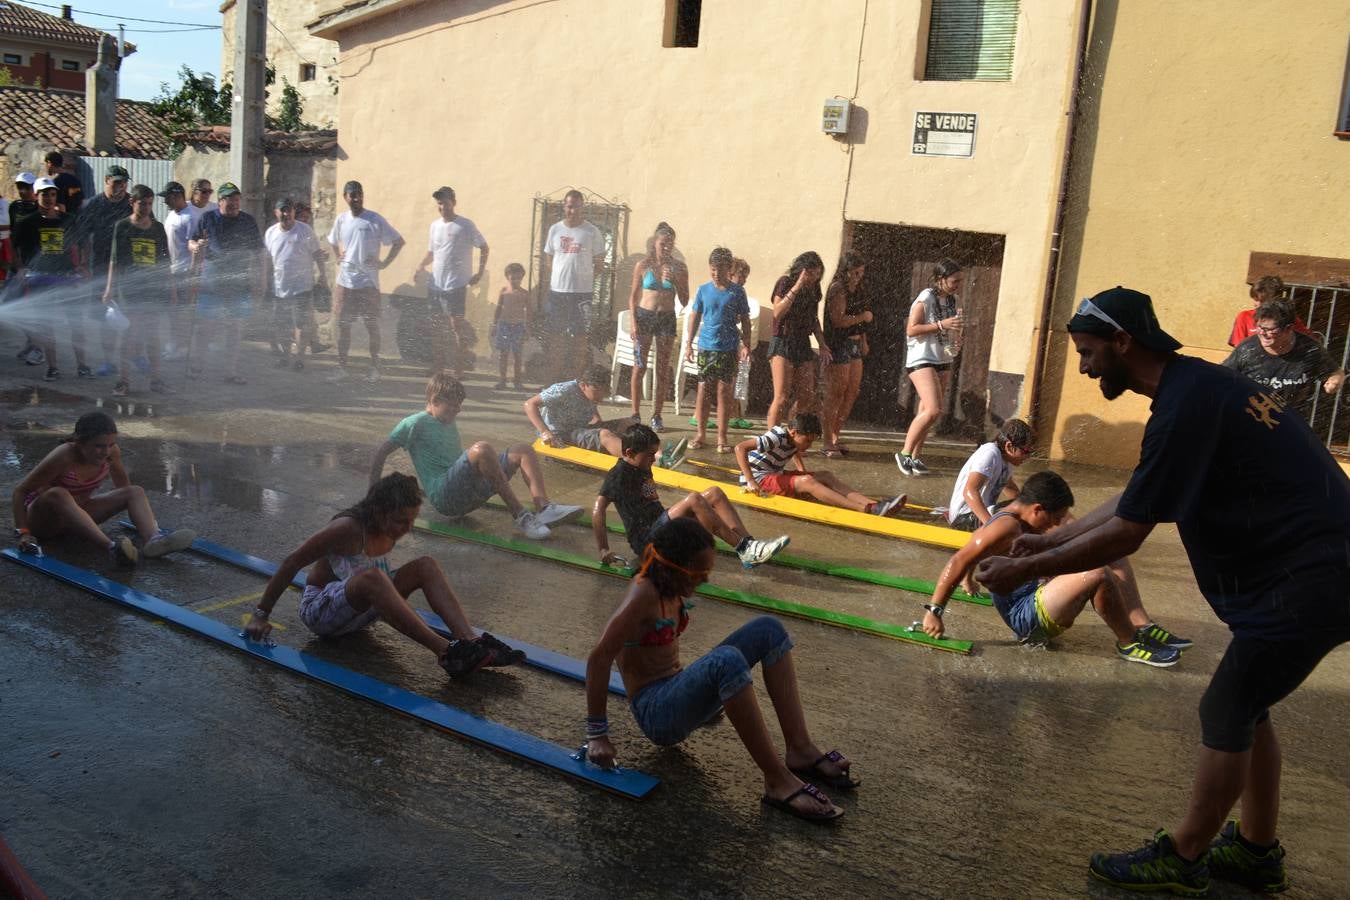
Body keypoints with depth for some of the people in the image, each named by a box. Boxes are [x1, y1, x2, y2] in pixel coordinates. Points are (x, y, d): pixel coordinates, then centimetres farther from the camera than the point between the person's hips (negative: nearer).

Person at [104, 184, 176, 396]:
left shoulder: (158, 228, 9)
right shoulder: (122, 226, 2)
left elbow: (165, 260, 13)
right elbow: (115, 259, 1)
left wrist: (172, 287, 11)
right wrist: (109, 287, -4)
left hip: (154, 287, 2)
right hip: (129, 286, -2)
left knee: (152, 334, 6)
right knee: (129, 334, -3)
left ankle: (156, 379, 11)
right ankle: (124, 381, 2)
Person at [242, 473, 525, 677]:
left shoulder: (392, 529, -2)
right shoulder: (348, 529, -23)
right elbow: (292, 563, -19)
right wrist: (261, 614, -17)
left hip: (360, 610, 7)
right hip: (320, 610, -7)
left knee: (426, 566, -13)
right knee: (372, 579, -39)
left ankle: (470, 641, -30)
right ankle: (446, 653, -47)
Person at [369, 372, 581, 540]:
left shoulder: (450, 425, 24)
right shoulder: (415, 424, 0)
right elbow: (381, 453, 0)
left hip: (469, 494, 8)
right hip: (444, 496, -8)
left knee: (522, 450, -4)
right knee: (482, 448, -33)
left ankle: (543, 507, -27)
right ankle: (519, 515, -30)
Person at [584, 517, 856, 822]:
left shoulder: (669, 588, 4)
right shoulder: (643, 595, -22)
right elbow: (598, 660, -25)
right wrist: (597, 735, -23)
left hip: (678, 689, 10)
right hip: (656, 713, -10)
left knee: (768, 629, -4)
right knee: (728, 660, -39)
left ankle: (800, 750, -11)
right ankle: (778, 782, -32)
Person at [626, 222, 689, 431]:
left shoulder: (679, 268, 2)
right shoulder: (643, 265, 0)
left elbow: (684, 302, 4)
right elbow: (633, 296, 3)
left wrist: (675, 281, -11)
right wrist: (633, 321, -6)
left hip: (667, 319, 1)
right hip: (644, 316, -1)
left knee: (663, 370, 3)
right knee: (639, 367, -1)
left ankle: (657, 416, 11)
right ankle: (636, 414, 7)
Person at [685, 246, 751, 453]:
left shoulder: (737, 292, 0)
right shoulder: (703, 290, 4)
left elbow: (745, 320, 5)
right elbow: (695, 318, 10)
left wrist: (746, 345, -3)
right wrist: (689, 344, 6)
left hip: (729, 348, -1)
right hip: (706, 347, 1)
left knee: (724, 391, 1)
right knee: (703, 389, 5)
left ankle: (722, 436, 7)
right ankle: (701, 433, 16)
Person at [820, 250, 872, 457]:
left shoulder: (856, 289, 14)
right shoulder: (838, 289, -13)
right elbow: (838, 320, -21)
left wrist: (863, 340, 15)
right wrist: (863, 317, -12)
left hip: (854, 344, 9)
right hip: (839, 345, -9)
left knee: (852, 392, 10)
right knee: (836, 394, -5)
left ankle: (835, 437, 19)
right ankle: (828, 442, 0)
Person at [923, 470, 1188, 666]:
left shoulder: (1022, 522, 9)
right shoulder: (1006, 527, -21)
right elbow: (958, 563, -27)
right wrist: (934, 611, -28)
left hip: (1040, 595, 11)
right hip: (1029, 618, -11)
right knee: (1098, 575, -30)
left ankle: (1142, 626, -3)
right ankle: (1130, 644, -10)